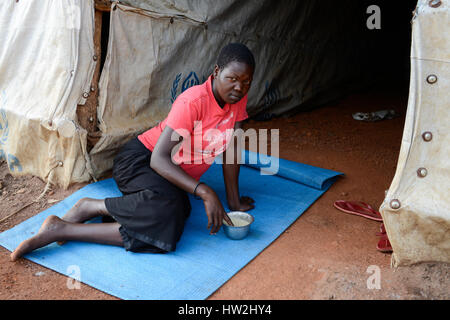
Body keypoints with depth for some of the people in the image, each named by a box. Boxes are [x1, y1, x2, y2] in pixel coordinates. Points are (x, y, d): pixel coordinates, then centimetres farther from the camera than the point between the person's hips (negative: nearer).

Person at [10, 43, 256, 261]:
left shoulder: (238, 98, -2)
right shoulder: (192, 102, -23)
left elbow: (231, 148, 2)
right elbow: (159, 158, -26)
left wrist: (234, 201, 1)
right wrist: (204, 191, -33)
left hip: (171, 173, 7)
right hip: (140, 160, -7)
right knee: (164, 210, -36)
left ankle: (90, 207, -8)